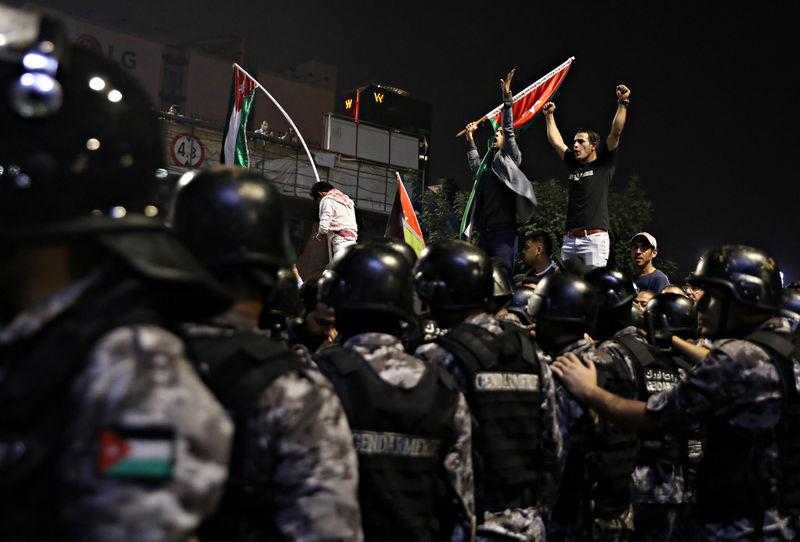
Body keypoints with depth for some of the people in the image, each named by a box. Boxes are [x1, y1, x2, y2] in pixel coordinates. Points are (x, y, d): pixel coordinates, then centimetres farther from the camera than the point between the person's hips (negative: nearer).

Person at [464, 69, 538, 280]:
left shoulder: (509, 159, 4)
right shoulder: (485, 164, 21)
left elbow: (509, 131, -7)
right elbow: (473, 158, 44)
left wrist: (507, 97, -10)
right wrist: (469, 136, 48)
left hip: (504, 232, -7)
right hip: (484, 233, 7)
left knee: (504, 278, -12)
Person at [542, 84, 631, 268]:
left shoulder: (603, 164, 5)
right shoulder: (574, 165, 19)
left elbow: (616, 131, -3)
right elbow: (555, 141, 30)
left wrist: (623, 103, -8)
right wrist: (549, 115, 35)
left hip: (594, 238, -6)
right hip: (570, 238, 6)